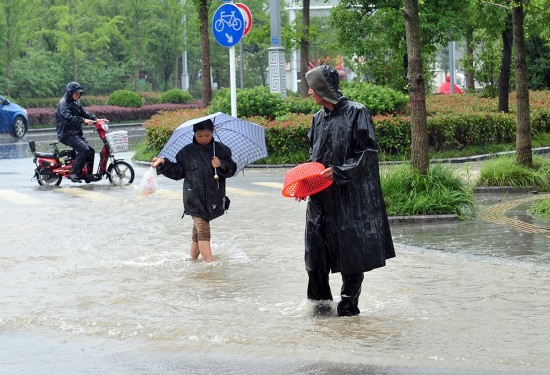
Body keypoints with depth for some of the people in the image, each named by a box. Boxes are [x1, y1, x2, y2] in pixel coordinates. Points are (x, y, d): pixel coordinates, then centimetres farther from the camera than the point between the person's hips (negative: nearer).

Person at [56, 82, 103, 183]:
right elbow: (68, 118, -29)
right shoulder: (64, 104, -13)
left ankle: (88, 174, 11)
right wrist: (83, 120, -39)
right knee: (84, 149, -25)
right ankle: (74, 174, -25)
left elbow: (84, 113, 14)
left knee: (91, 151, 2)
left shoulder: (76, 103, 18)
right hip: (67, 134, -9)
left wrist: (96, 119, -4)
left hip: (77, 133, 9)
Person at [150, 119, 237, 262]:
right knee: (203, 229, -12)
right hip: (195, 199, -2)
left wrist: (221, 165, -17)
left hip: (214, 199, 2)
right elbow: (177, 172, 7)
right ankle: (210, 263, -18)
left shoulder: (221, 150, 3)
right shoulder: (187, 152, 2)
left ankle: (192, 257, 28)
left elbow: (231, 169, 3)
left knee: (198, 229, 12)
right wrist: (163, 163, -6)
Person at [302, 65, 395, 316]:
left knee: (351, 250, 1)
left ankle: (348, 304, 11)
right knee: (315, 246, 3)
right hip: (321, 196, 6)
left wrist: (339, 171, -18)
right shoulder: (318, 118, 12)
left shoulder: (356, 113, -8)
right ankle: (320, 299, 17)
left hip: (351, 194, -6)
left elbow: (368, 153, -11)